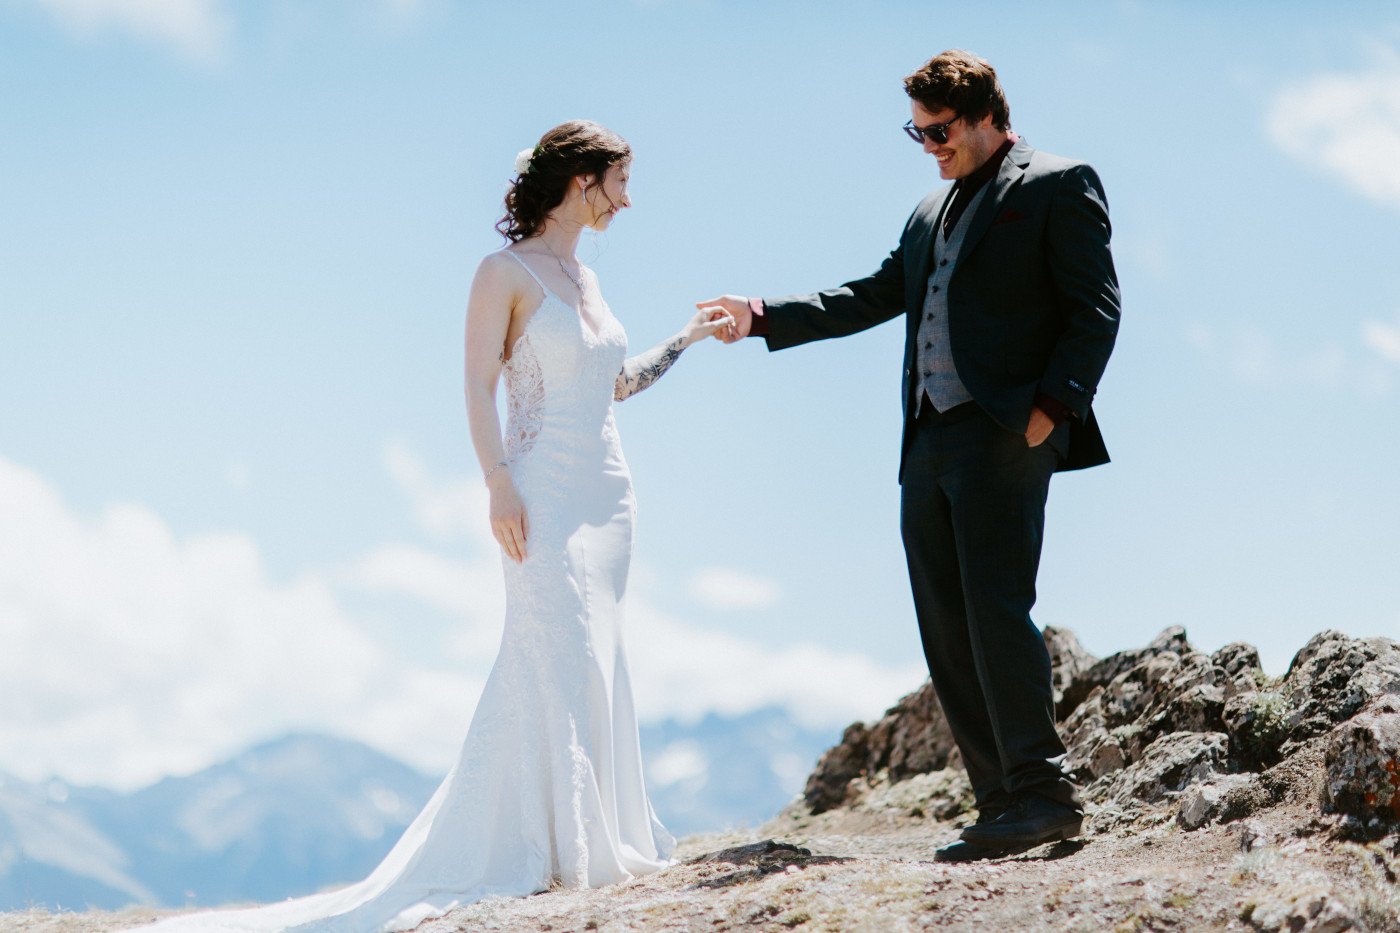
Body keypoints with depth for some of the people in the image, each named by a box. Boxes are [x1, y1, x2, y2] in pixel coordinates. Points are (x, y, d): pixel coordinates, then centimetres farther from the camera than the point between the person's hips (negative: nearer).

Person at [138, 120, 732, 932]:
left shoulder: (587, 279, 16)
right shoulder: (507, 271, -5)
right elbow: (478, 385, -11)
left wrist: (691, 337, 23)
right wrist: (499, 484, -20)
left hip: (608, 492, 7)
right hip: (545, 490, -7)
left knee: (592, 663, 8)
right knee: (555, 658, -11)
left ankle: (601, 834, 13)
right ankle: (544, 844, -8)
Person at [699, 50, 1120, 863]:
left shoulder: (1059, 186, 1)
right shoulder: (932, 213, 24)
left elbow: (1096, 309, -6)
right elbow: (872, 297, 25)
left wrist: (1052, 405, -16)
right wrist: (763, 317, 18)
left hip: (1004, 436, -8)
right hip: (929, 442, 8)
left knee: (995, 610, -16)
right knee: (947, 633, 4)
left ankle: (1044, 790, -12)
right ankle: (1005, 807, 7)